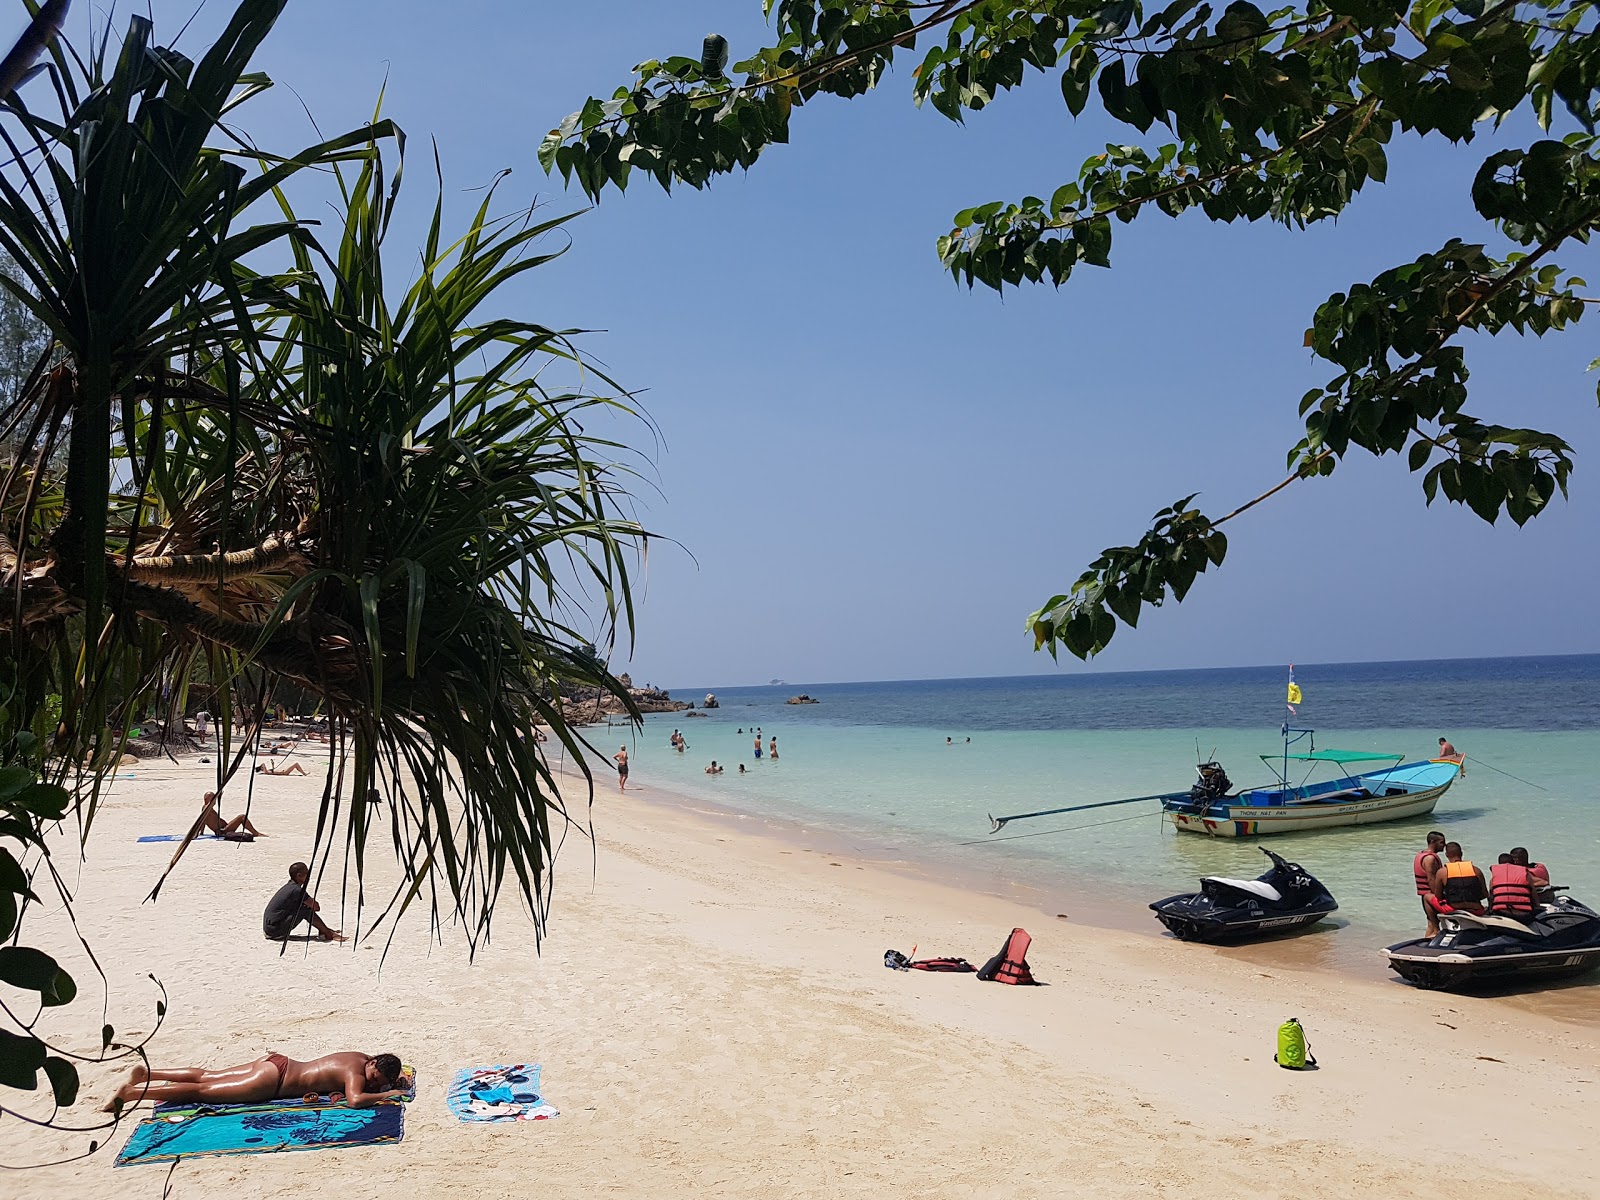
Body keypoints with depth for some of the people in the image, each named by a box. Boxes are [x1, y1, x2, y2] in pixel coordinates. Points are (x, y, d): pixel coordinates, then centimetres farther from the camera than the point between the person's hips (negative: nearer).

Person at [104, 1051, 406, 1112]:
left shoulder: (361, 1056, 4)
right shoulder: (356, 1073, -20)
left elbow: (382, 1059, 28)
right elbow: (354, 1100, -40)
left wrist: (396, 1077, 13)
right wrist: (387, 1094, -28)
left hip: (275, 1063, 8)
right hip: (273, 1080, -8)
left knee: (206, 1077, 16)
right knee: (201, 1091, -5)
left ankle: (146, 1074, 22)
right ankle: (131, 1092, -4)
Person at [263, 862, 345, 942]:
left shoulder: (291, 886, 10)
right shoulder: (296, 890, -19)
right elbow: (316, 907, -15)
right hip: (274, 930, -10)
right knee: (307, 910, -15)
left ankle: (325, 931, 10)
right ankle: (328, 934, -8)